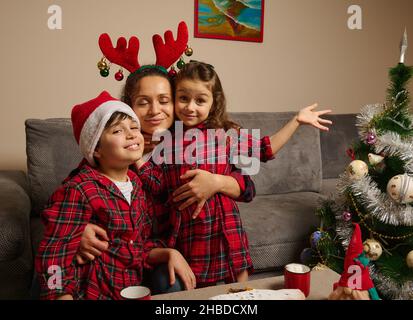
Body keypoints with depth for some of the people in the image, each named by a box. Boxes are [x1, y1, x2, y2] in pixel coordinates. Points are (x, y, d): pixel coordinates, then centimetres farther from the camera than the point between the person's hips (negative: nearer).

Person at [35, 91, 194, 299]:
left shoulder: (135, 183, 4)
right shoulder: (79, 191, -18)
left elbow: (143, 246, 9)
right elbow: (54, 257, -17)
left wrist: (168, 253, -7)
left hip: (134, 289, 6)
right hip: (94, 292, -6)